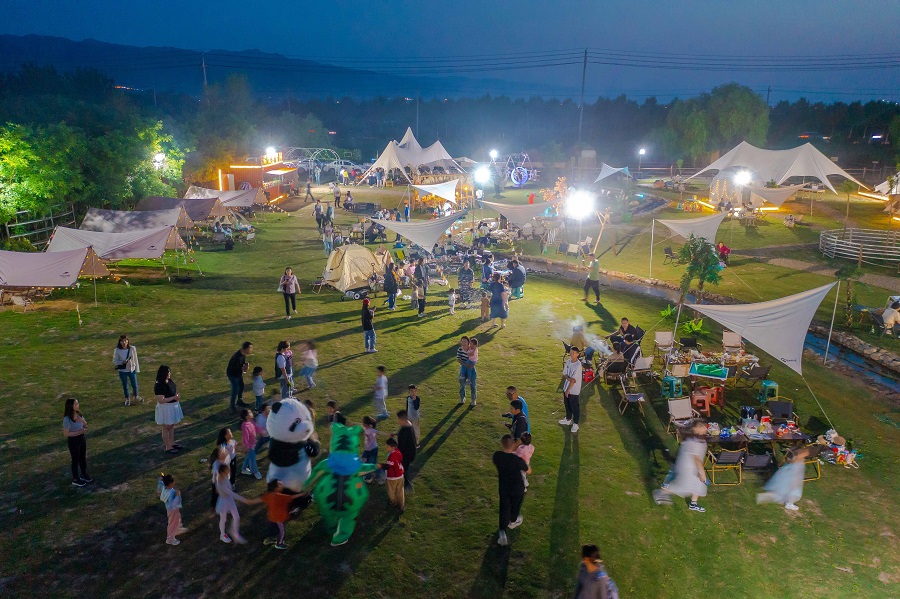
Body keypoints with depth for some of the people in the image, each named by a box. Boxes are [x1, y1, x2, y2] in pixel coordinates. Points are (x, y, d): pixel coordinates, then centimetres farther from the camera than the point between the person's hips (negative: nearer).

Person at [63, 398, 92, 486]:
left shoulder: (78, 414, -4)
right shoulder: (67, 419, -25)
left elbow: (85, 425, 6)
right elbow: (65, 434, -23)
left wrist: (82, 420, -16)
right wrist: (79, 432, -24)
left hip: (81, 438, 7)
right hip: (73, 440, -7)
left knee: (83, 458, 21)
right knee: (75, 460, 10)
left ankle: (84, 475, 41)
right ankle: (75, 480, 28)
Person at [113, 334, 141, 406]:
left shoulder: (132, 348, -12)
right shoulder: (117, 351, -15)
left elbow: (135, 359, -2)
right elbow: (114, 362, -6)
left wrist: (137, 369, 3)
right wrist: (122, 362, -25)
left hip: (132, 370, 1)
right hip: (122, 371, -1)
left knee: (135, 385, 10)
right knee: (125, 386, 15)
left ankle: (135, 396, 41)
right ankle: (127, 399, 38)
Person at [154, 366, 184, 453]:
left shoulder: (170, 381, -1)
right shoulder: (159, 386, -25)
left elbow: (174, 390, 17)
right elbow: (161, 400, -26)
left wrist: (177, 396, -4)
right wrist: (173, 397, -25)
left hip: (173, 406, 8)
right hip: (165, 408, -8)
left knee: (172, 426, 22)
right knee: (166, 427, 6)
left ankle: (172, 443, 38)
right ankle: (168, 447, 18)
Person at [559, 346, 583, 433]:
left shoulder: (578, 365, -24)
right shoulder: (568, 361, -1)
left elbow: (574, 380, -22)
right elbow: (564, 374, 0)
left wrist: (568, 390, -17)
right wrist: (569, 378, -21)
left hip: (574, 390, -7)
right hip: (566, 387, 7)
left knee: (574, 407, 5)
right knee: (567, 404, 22)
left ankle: (575, 424, 20)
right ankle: (568, 419, 41)